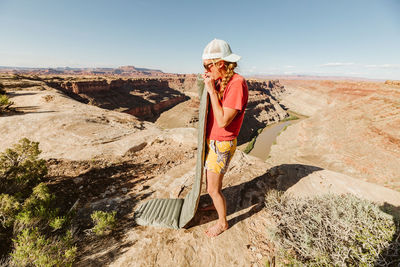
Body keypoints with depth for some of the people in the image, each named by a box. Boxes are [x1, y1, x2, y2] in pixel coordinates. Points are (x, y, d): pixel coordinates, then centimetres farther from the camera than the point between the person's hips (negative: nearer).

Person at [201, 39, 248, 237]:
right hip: (211, 140, 9)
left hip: (221, 145, -9)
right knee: (211, 178, 27)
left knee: (212, 189, 5)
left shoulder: (237, 84, -24)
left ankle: (222, 222, 31)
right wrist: (207, 85, -1)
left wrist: (212, 90, -26)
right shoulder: (219, 81, 3)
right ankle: (217, 204, 53)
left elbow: (223, 121, -29)